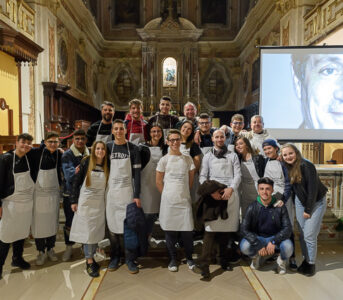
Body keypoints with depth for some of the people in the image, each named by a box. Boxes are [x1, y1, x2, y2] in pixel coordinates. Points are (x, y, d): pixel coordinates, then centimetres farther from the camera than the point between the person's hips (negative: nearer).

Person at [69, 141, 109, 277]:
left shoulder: (107, 166, 2)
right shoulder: (86, 162, -6)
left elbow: (109, 184, 8)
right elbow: (76, 181, -3)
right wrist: (74, 201, -4)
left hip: (100, 203, 3)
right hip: (86, 201, -3)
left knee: (97, 231, 8)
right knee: (87, 230, -1)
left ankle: (91, 257, 26)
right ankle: (89, 262, 10)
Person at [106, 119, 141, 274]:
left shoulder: (133, 149, -1)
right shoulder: (108, 147, 4)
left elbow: (137, 173, -3)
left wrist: (137, 195, -8)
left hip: (127, 191, -2)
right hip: (111, 191, 2)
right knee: (112, 225, 7)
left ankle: (130, 259, 15)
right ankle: (115, 257, 24)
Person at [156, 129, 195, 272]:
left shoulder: (188, 159, 6)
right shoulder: (164, 160, 0)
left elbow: (191, 179, 13)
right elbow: (158, 181, 4)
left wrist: (184, 191, 11)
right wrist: (167, 194, 5)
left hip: (184, 199, 1)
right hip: (169, 200, -1)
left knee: (187, 230, 3)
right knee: (170, 230, 7)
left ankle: (189, 258, 25)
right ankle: (173, 259, 25)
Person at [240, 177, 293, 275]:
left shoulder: (280, 207, -10)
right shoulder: (252, 207, -11)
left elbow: (287, 228, -12)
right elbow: (244, 229, -13)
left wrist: (273, 241, -26)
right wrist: (258, 245, -23)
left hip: (276, 238, 0)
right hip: (258, 238, 0)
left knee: (288, 247, -32)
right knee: (244, 246, -29)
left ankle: (281, 261, 7)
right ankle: (256, 256, 10)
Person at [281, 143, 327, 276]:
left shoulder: (307, 166, -22)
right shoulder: (287, 168, -2)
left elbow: (313, 189, -21)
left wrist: (308, 210, -16)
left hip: (316, 202, -5)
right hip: (300, 201, 6)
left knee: (309, 235, -4)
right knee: (302, 234, 7)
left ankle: (311, 264, 13)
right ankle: (305, 260, 23)